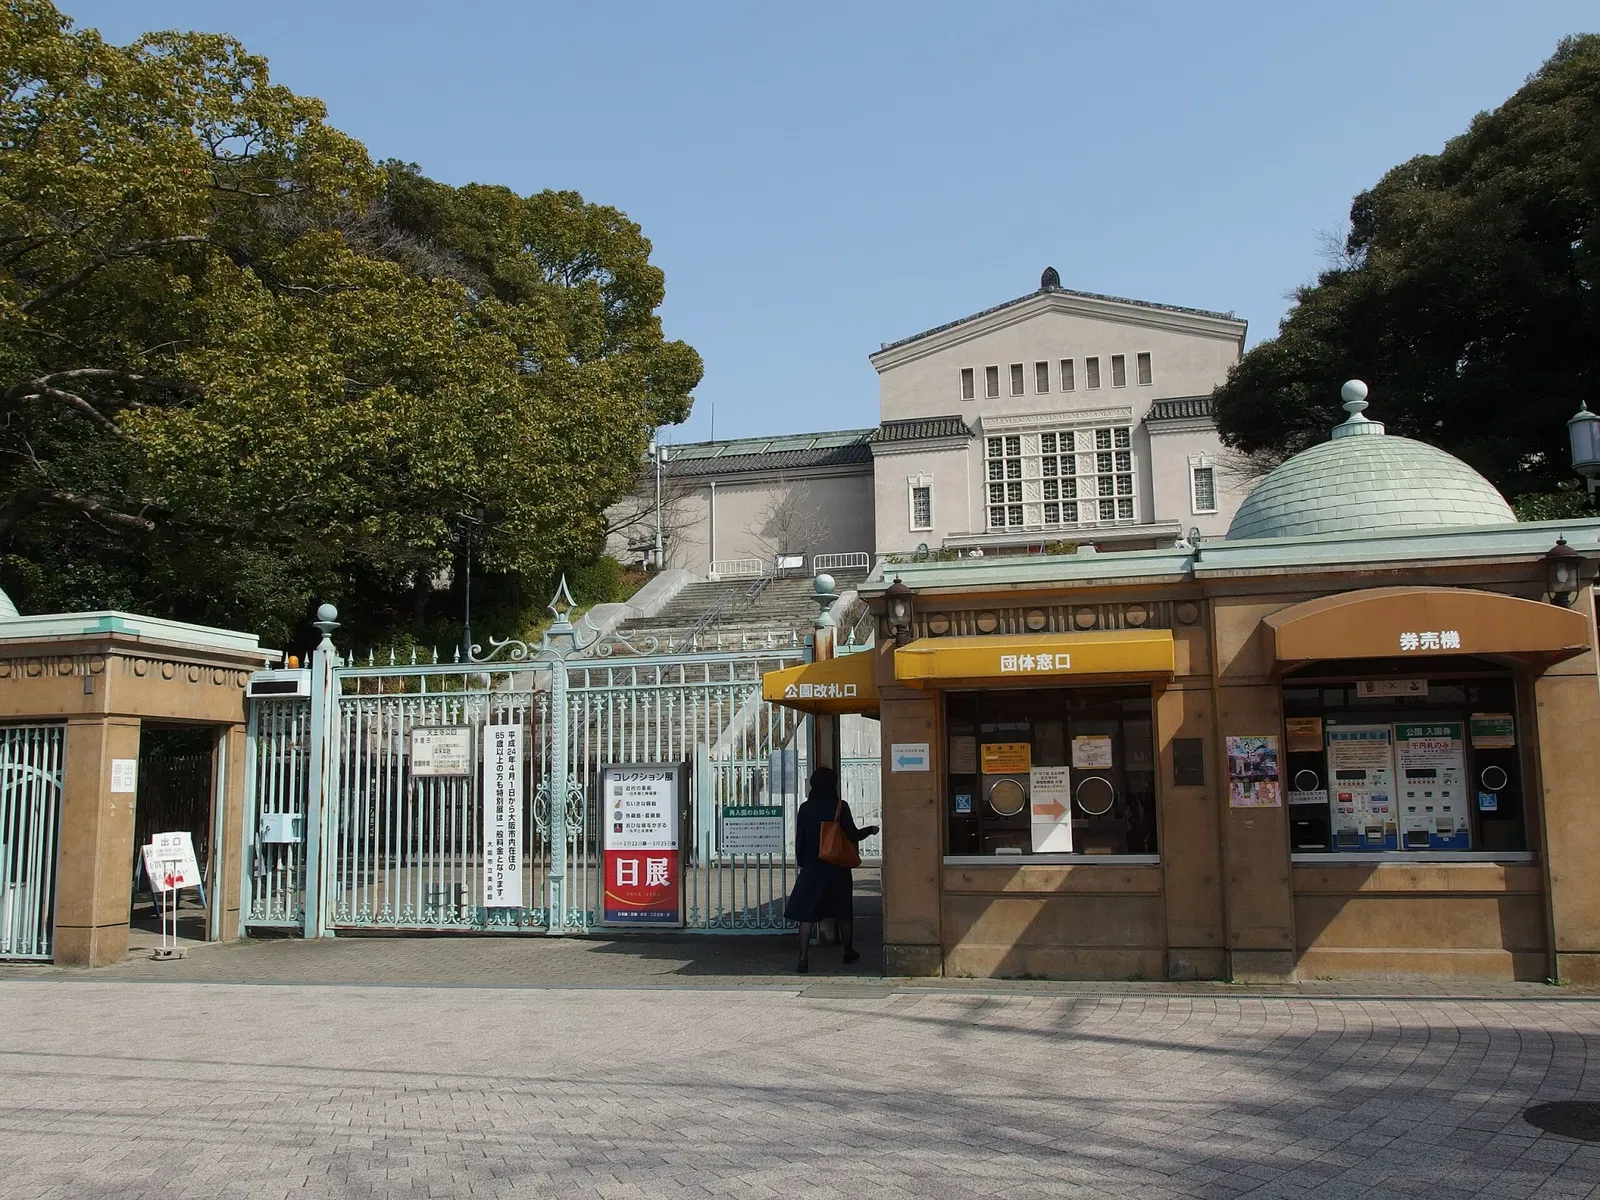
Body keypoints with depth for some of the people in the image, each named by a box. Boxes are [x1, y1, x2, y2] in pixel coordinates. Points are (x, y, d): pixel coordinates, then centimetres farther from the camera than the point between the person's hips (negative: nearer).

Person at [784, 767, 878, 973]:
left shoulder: (805, 808, 0)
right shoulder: (840, 807, -8)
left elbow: (799, 840, 2)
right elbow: (853, 835, -9)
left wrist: (802, 863, 14)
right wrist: (871, 830, 10)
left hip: (812, 868, 1)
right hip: (837, 868, -1)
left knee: (806, 914, -1)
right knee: (843, 913, 16)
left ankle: (803, 958, -11)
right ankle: (848, 951, 31)